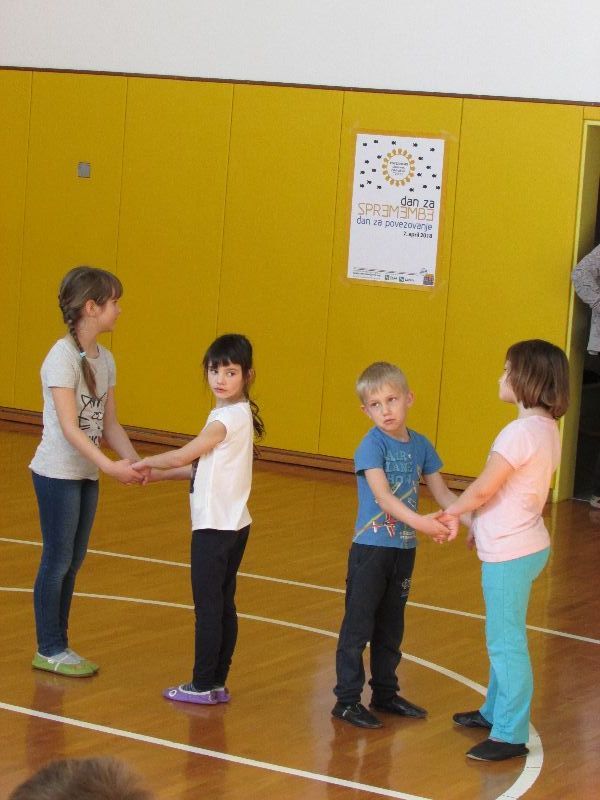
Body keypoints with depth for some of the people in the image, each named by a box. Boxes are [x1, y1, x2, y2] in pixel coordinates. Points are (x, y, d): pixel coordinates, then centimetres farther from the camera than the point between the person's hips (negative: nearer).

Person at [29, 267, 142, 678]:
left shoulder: (104, 359, 7)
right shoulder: (63, 357, -17)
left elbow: (109, 425, 8)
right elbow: (68, 427, -23)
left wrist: (136, 463, -6)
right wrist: (109, 465, -32)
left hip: (87, 476, 8)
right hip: (58, 474, -7)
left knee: (72, 563, 13)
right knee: (58, 561, 1)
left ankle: (59, 645, 23)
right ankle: (49, 651, 12)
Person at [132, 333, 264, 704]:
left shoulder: (230, 417, -17)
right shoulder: (237, 414, 12)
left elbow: (183, 456, -17)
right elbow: (201, 464, 14)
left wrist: (146, 463, -1)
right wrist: (158, 474, 8)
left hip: (215, 527, -9)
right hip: (233, 524, 9)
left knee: (208, 606, -3)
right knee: (223, 605, 12)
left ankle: (203, 685, 3)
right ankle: (218, 683, 17)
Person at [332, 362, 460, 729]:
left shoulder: (420, 445, 4)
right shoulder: (372, 445, -14)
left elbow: (442, 492, 8)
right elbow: (381, 494, -26)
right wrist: (418, 521, -38)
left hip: (404, 549, 6)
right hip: (371, 548, -6)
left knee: (391, 628, 17)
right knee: (358, 626, 0)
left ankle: (386, 694, 29)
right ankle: (347, 700, 7)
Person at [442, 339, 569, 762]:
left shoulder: (521, 432, -23)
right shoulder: (547, 428, 6)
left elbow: (483, 490, -18)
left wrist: (449, 513, -1)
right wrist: (481, 524, 15)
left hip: (509, 553, -10)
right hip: (525, 544, 10)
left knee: (506, 642, -2)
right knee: (504, 636, 22)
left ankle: (510, 735, 4)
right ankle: (496, 711, 37)